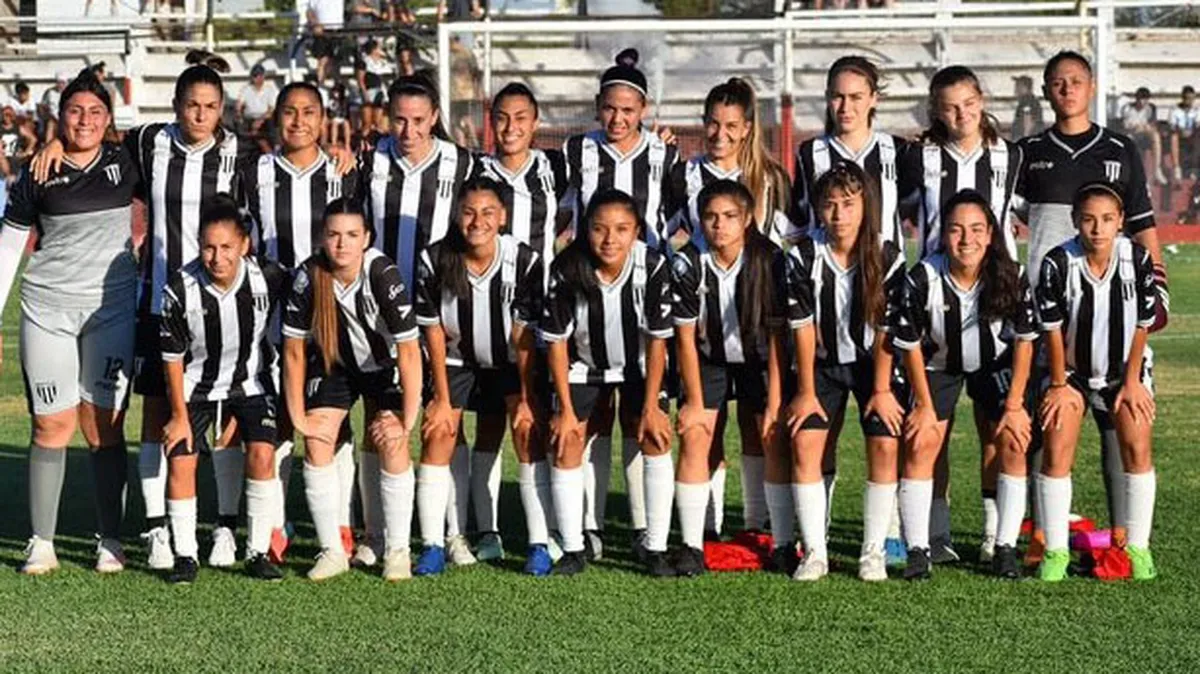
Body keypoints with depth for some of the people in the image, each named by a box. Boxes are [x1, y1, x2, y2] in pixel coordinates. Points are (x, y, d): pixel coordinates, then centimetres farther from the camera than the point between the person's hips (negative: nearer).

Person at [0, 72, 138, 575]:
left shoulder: (125, 164, 5)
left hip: (112, 307, 0)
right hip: (47, 308, 0)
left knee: (104, 424, 0)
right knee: (52, 424, -1)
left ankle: (111, 542, 6)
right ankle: (41, 543, 5)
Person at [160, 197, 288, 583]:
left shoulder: (268, 279, -22)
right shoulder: (180, 290, -25)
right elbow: (172, 358, -12)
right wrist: (179, 416, -8)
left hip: (251, 381, 1)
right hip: (197, 386, 0)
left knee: (262, 454, -16)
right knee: (180, 461, -10)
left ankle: (258, 552, -3)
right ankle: (185, 555, 7)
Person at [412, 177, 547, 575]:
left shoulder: (524, 262, -24)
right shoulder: (436, 261, -21)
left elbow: (524, 336, -17)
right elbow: (434, 332, -12)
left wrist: (526, 398, -16)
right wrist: (442, 399, -11)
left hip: (510, 362, -1)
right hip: (457, 360, 1)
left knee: (527, 429, -18)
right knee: (438, 435, -11)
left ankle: (540, 545, -13)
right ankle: (433, 547, -5)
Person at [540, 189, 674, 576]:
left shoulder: (653, 266, -27)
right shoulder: (567, 269, -27)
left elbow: (657, 341, -16)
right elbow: (557, 341, -16)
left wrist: (651, 406, -16)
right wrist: (565, 410, -14)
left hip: (638, 366, 0)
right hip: (582, 366, 0)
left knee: (656, 439, -14)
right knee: (566, 445, -8)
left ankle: (656, 549, -6)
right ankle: (573, 551, 4)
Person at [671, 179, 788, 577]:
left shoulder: (770, 260, -20)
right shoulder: (687, 265, -19)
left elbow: (777, 334, -16)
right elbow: (685, 338, -12)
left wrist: (775, 402, -17)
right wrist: (695, 402, -11)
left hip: (757, 359, 0)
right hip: (707, 360, 0)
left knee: (764, 440, -10)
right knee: (694, 438, -13)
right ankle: (692, 546, -13)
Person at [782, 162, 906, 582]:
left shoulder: (887, 257, -15)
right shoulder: (803, 257, -14)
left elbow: (886, 329, -11)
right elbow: (803, 328, -10)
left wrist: (881, 390, -10)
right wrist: (806, 391, -9)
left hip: (872, 362, -1)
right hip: (823, 363, 1)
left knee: (885, 445, -15)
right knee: (804, 442, -15)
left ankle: (873, 552, -6)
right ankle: (815, 552, -8)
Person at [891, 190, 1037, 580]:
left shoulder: (1011, 277, -24)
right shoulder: (923, 279, -27)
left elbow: (1024, 341, -11)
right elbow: (910, 346, -13)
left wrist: (1014, 405, -11)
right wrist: (924, 406, -11)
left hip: (995, 365, 1)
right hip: (939, 365, -1)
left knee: (1012, 443, -13)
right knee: (920, 444, -14)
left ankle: (1005, 548, -5)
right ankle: (918, 549, -9)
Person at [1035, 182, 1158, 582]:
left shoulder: (1137, 260, -17)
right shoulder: (1058, 263, -22)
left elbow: (1141, 325, -6)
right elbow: (1053, 329, -12)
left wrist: (1132, 382, -4)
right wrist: (1060, 385, -7)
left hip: (1124, 369, 1)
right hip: (1071, 370, -1)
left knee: (1137, 447, -11)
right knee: (1057, 451, -12)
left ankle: (1137, 548, 0)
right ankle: (1056, 551, -3)